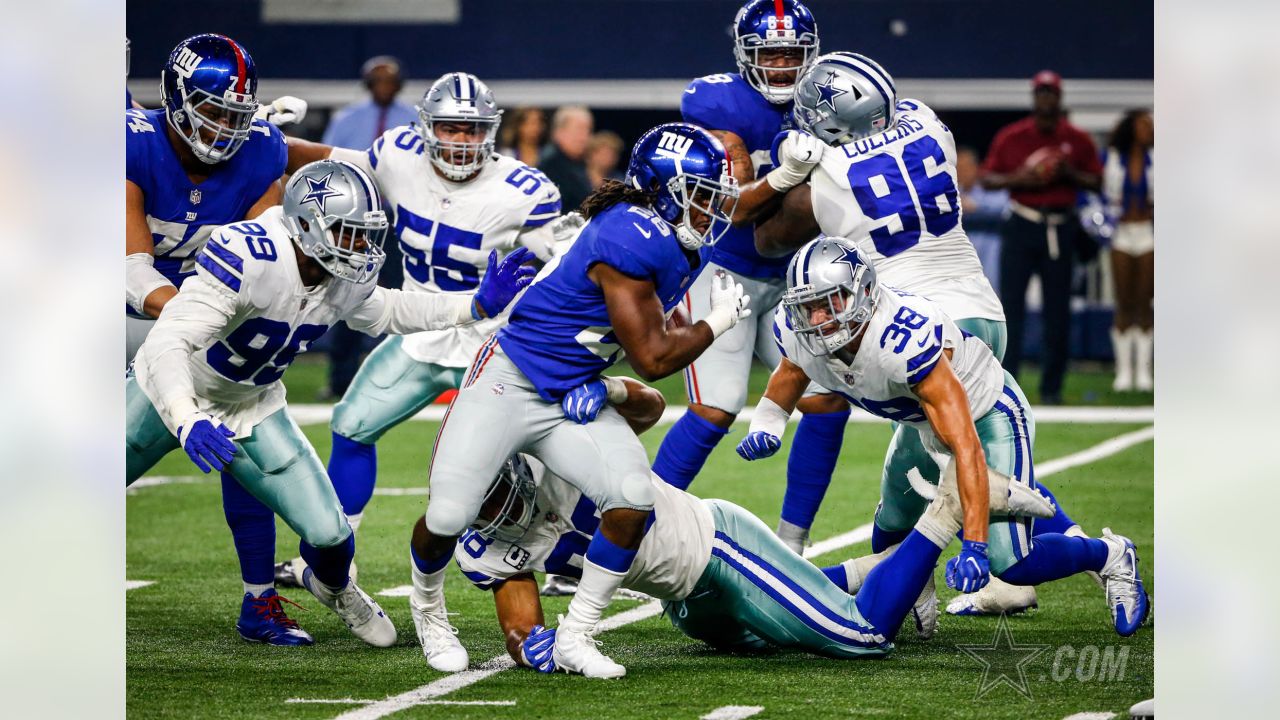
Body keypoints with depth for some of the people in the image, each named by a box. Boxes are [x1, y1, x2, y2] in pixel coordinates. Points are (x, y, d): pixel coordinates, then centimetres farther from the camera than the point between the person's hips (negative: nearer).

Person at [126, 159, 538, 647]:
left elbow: (384, 312, 10)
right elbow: (169, 343, -42)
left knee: (328, 532, -4)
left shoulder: (349, 277, -15)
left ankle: (333, 588, 33)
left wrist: (478, 305, -2)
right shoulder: (247, 258, -37)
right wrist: (186, 421, -58)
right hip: (172, 396, -4)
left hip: (252, 407, 5)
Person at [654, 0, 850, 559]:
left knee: (828, 402, -4)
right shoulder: (722, 106, -16)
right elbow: (737, 209, -21)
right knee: (715, 411, -16)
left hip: (787, 279, 6)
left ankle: (790, 546, 8)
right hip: (722, 272, -6)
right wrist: (786, 175, -38)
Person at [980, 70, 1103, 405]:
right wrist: (1018, 178, -12)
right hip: (1021, 226, -1)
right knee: (1011, 305, -5)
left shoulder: (1078, 140, 5)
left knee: (1058, 311, 1)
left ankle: (1052, 388, 9)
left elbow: (1096, 182, 8)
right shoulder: (1009, 137, 4)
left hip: (1060, 229, 1)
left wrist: (1069, 174, -10)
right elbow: (987, 179, 6)